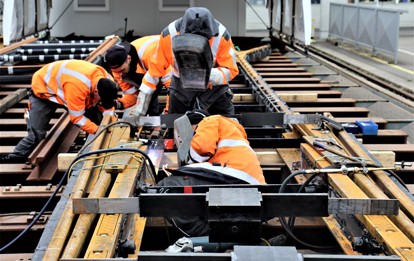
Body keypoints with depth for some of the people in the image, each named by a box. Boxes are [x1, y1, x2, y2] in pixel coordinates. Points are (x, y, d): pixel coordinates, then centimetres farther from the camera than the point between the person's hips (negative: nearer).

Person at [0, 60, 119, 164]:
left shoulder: (106, 82, -21)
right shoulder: (78, 86, -45)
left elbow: (107, 106, -5)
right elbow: (77, 117, -35)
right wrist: (97, 130, -32)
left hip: (65, 87, 7)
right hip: (44, 90, -7)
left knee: (97, 120, -2)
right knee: (37, 134, -14)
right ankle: (15, 158, 5)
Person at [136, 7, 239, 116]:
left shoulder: (221, 35, -27)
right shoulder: (169, 34, -26)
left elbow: (231, 70, -22)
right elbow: (156, 67, -14)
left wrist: (212, 76, -44)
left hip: (214, 85, 0)